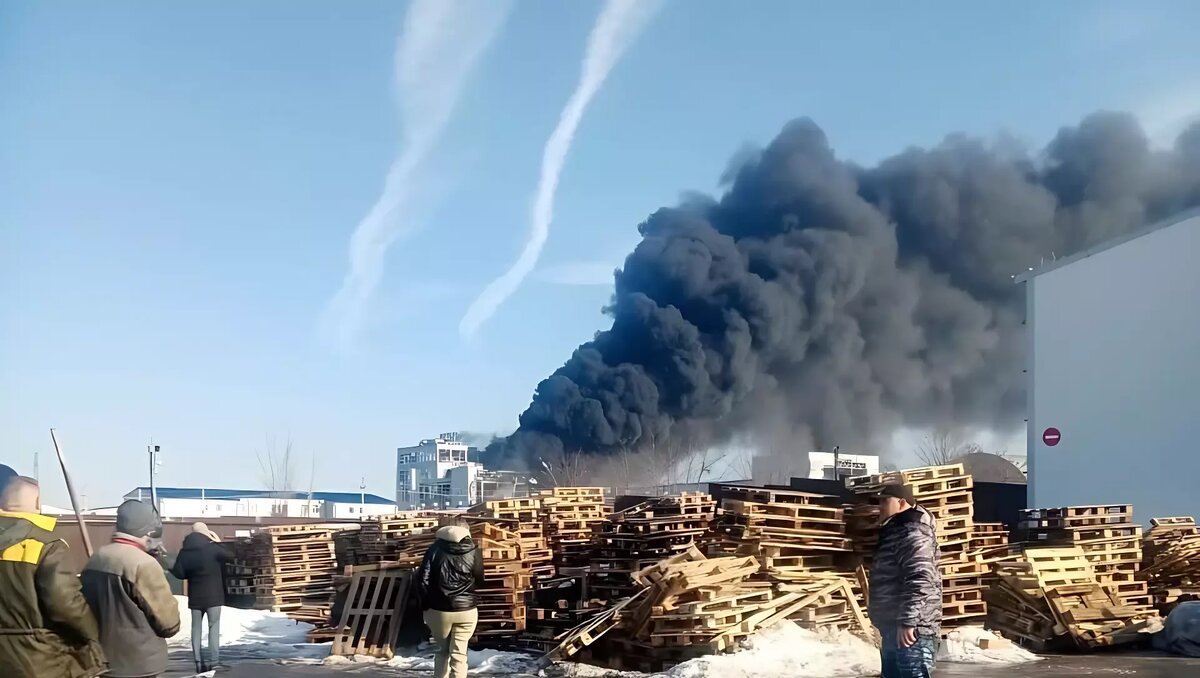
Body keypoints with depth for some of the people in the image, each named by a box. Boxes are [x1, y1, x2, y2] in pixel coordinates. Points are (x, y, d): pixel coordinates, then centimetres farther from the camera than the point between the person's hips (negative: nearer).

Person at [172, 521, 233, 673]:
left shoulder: (184, 552, 0)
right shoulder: (212, 548, -11)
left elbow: (179, 573, -1)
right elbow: (230, 556, 2)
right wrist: (218, 542, 9)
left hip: (195, 596, 3)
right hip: (213, 595, -3)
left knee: (196, 628, 10)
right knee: (214, 627, 1)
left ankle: (198, 661, 7)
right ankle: (214, 660, -4)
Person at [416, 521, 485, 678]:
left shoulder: (435, 550, -3)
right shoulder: (473, 552, -2)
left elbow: (422, 580, -6)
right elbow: (480, 581, 9)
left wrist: (425, 604, 6)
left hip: (439, 610, 0)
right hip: (466, 610, 0)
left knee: (441, 651, 19)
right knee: (459, 653, 3)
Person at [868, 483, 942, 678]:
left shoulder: (913, 533, -12)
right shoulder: (895, 532, 22)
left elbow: (920, 581, -24)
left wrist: (907, 622, -27)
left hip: (910, 630, -11)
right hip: (893, 629, 11)